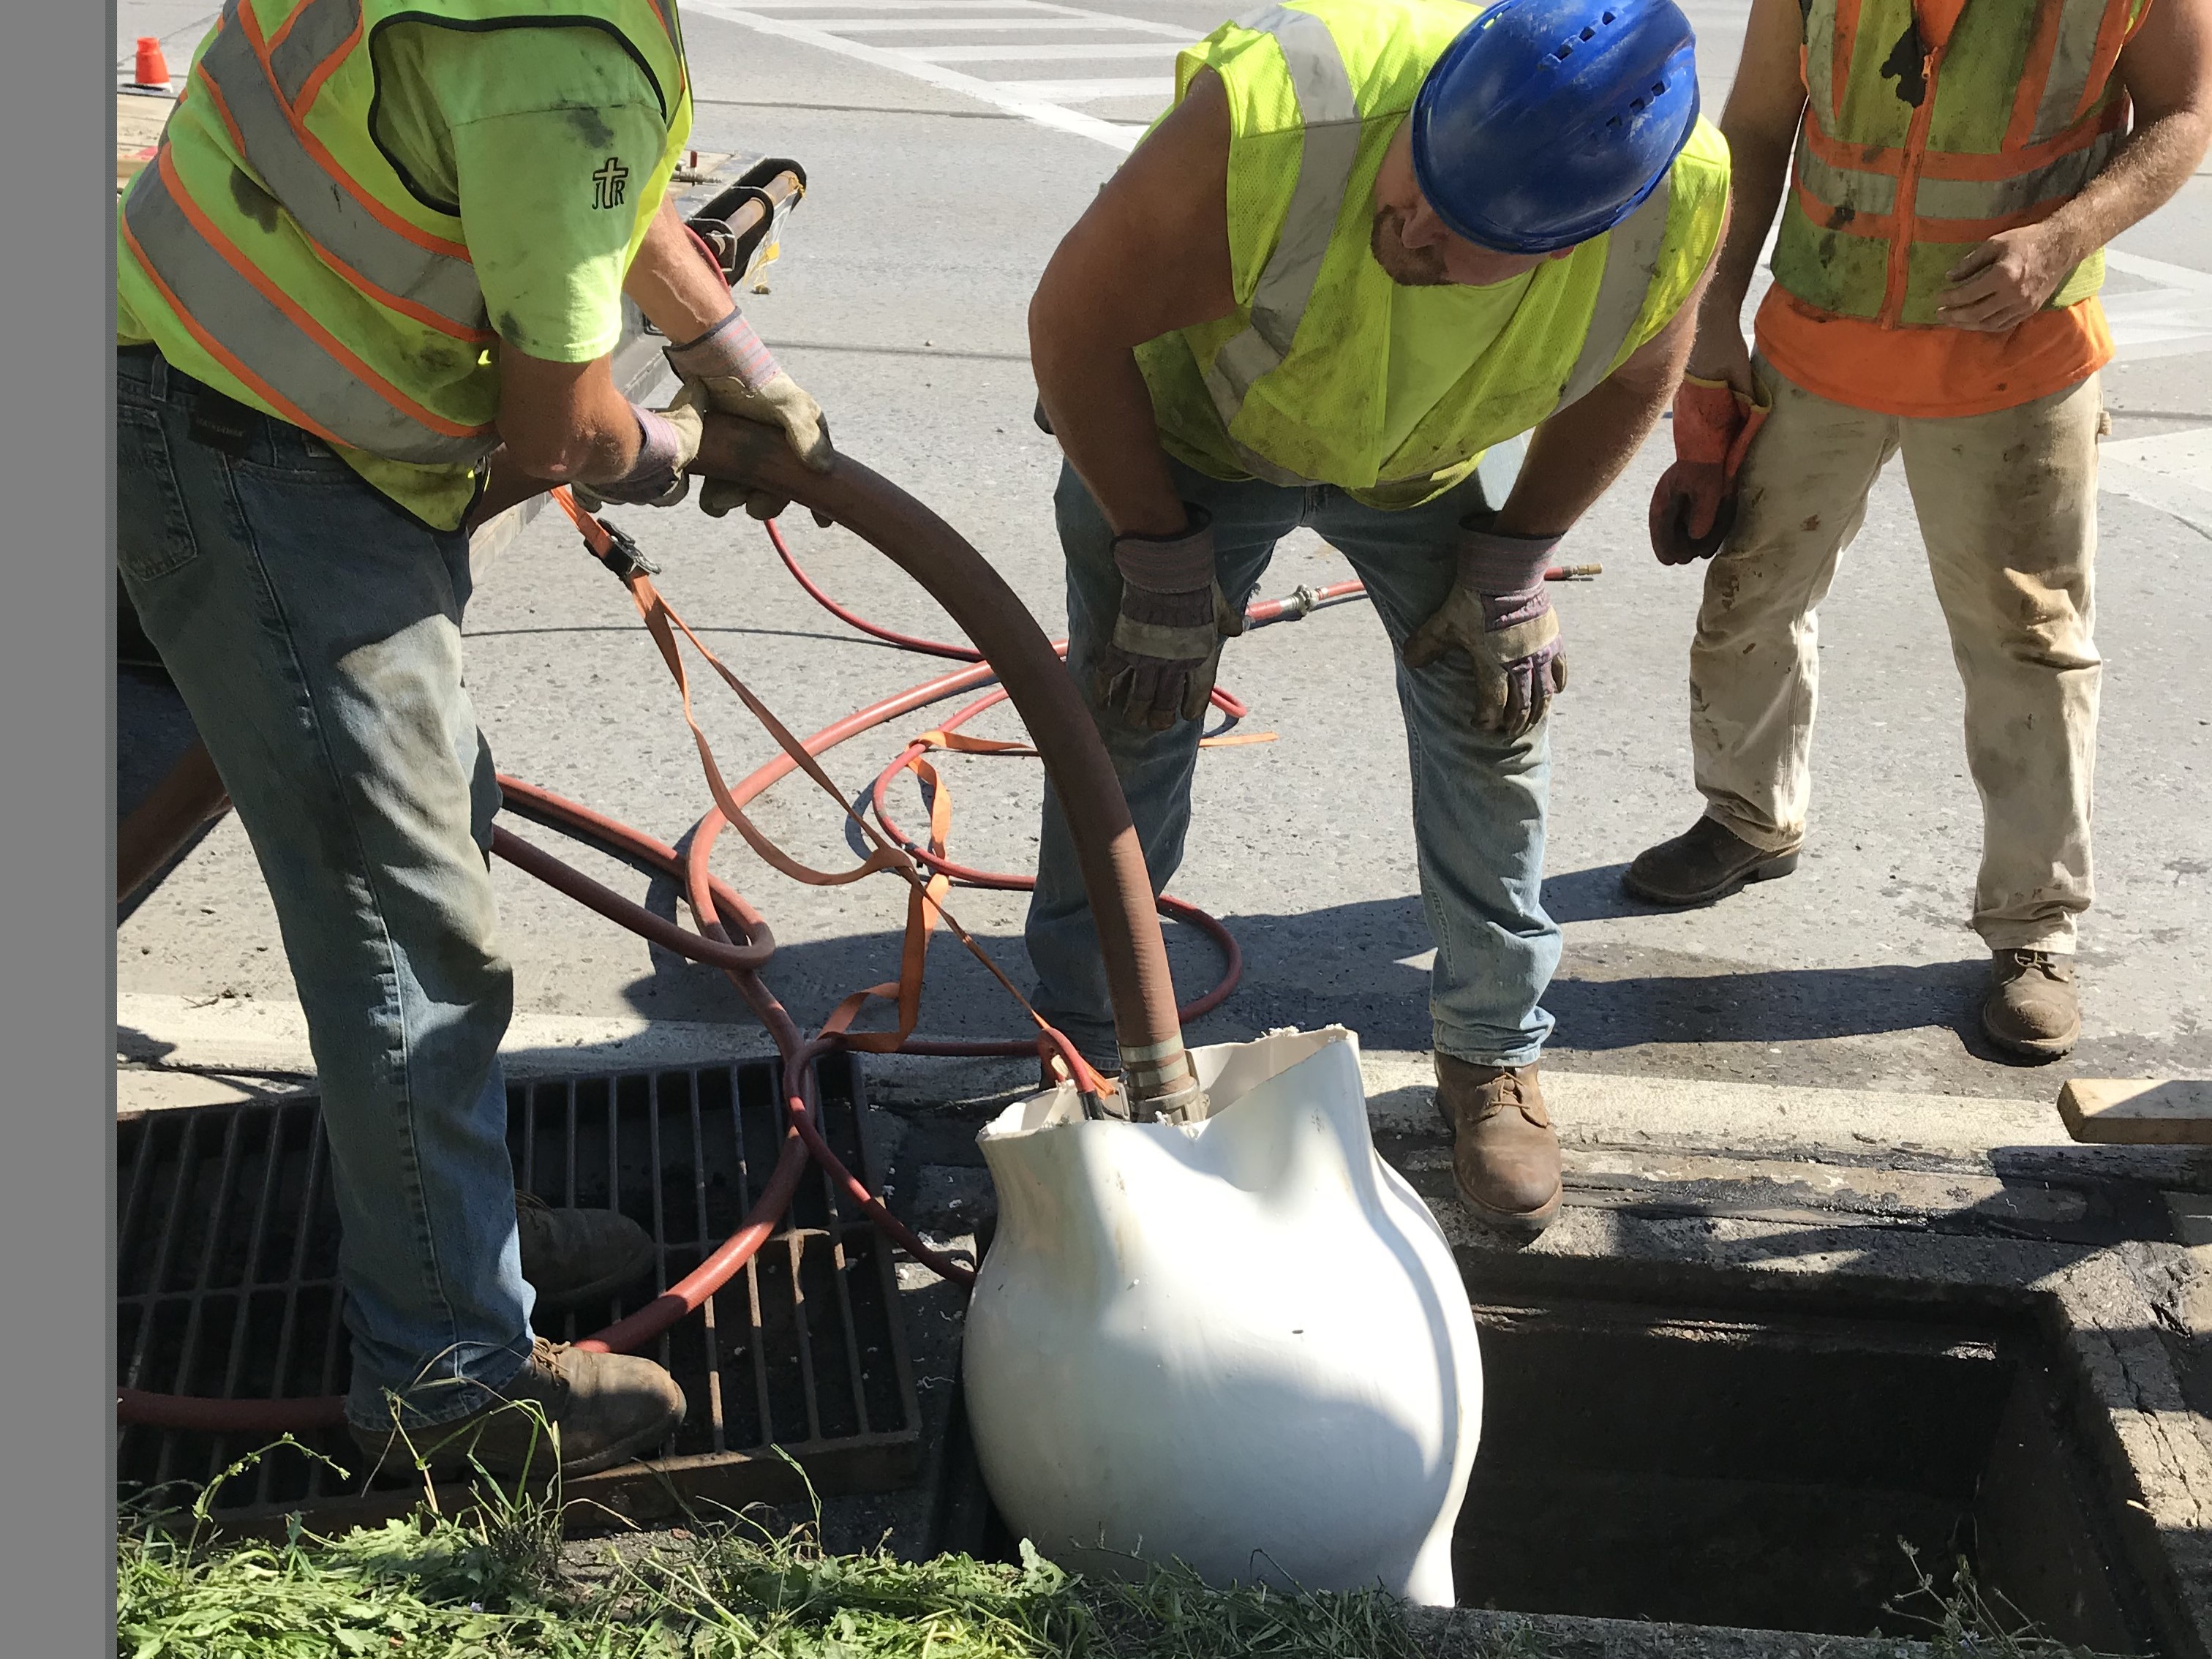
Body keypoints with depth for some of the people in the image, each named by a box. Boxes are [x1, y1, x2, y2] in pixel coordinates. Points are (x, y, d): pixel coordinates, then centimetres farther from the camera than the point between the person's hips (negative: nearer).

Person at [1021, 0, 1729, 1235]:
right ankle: (1086, 1057, 16)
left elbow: (1632, 376, -7)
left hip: (1425, 459, 3)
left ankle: (1495, 1056, 19)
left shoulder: (1681, 200, -31)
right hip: (1185, 422, -2)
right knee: (1131, 717, -3)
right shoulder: (1272, 122, -43)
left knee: (1493, 704, -1)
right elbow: (1075, 323, -27)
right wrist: (1160, 562, -21)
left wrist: (1514, 560, -6)